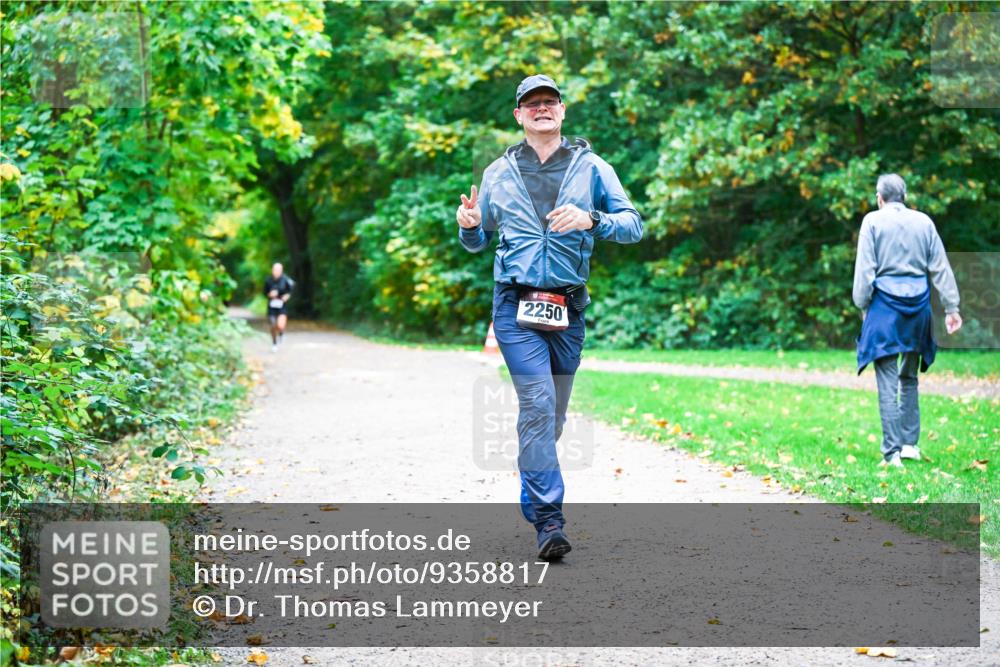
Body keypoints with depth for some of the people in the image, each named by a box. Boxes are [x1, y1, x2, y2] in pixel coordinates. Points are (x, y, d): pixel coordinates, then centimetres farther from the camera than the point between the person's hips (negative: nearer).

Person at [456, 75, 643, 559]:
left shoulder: (591, 168, 6)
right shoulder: (498, 174, 9)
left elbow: (634, 226, -1)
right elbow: (477, 243, 19)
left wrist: (592, 219, -19)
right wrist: (469, 225, -4)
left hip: (568, 308, 2)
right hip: (516, 304, -1)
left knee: (554, 414, 9)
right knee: (538, 405, -16)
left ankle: (534, 498, 30)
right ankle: (548, 520, -18)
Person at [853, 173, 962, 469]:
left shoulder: (873, 221, -2)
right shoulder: (924, 222, 8)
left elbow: (865, 270, -5)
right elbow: (941, 268, 9)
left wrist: (863, 306, 3)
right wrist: (951, 307, 12)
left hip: (885, 303, -4)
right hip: (918, 303, 4)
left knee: (887, 381, -4)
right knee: (909, 378, 17)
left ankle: (892, 453, -8)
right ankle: (910, 443, 18)